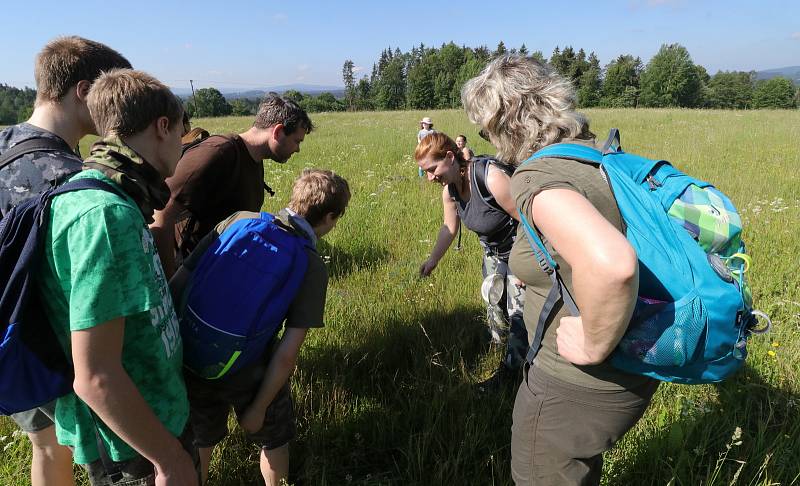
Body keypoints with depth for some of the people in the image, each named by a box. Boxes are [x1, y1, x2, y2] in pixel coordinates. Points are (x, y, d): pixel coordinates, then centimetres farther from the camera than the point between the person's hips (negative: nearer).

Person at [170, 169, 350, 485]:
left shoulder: (239, 220, -7)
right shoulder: (312, 268, -14)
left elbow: (179, 283, -7)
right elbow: (287, 353, -18)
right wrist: (259, 407, -6)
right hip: (247, 372, -3)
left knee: (201, 439, 30)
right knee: (274, 439, 27)